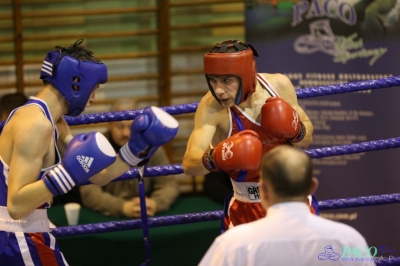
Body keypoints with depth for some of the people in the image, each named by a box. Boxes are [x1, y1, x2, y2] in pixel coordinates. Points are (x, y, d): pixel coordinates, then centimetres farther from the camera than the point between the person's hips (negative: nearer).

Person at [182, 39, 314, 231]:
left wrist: (296, 131, -24)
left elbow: (307, 139, -1)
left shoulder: (279, 85, -15)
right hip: (247, 208, -3)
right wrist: (214, 159, -57)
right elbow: (189, 164, -36)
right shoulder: (211, 107, -25)